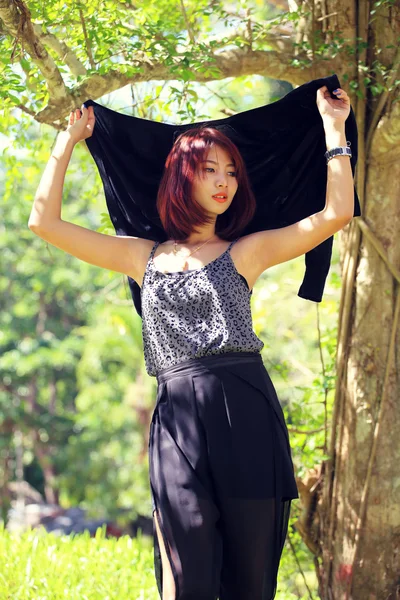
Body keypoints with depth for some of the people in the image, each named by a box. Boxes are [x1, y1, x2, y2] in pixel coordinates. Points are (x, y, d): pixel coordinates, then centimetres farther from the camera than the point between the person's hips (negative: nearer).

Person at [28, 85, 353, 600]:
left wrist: (333, 127, 10)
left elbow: (336, 213, 5)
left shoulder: (247, 251, 14)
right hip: (178, 417, 1)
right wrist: (69, 139, 23)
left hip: (246, 414, 0)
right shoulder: (145, 257, 19)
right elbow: (44, 222, 18)